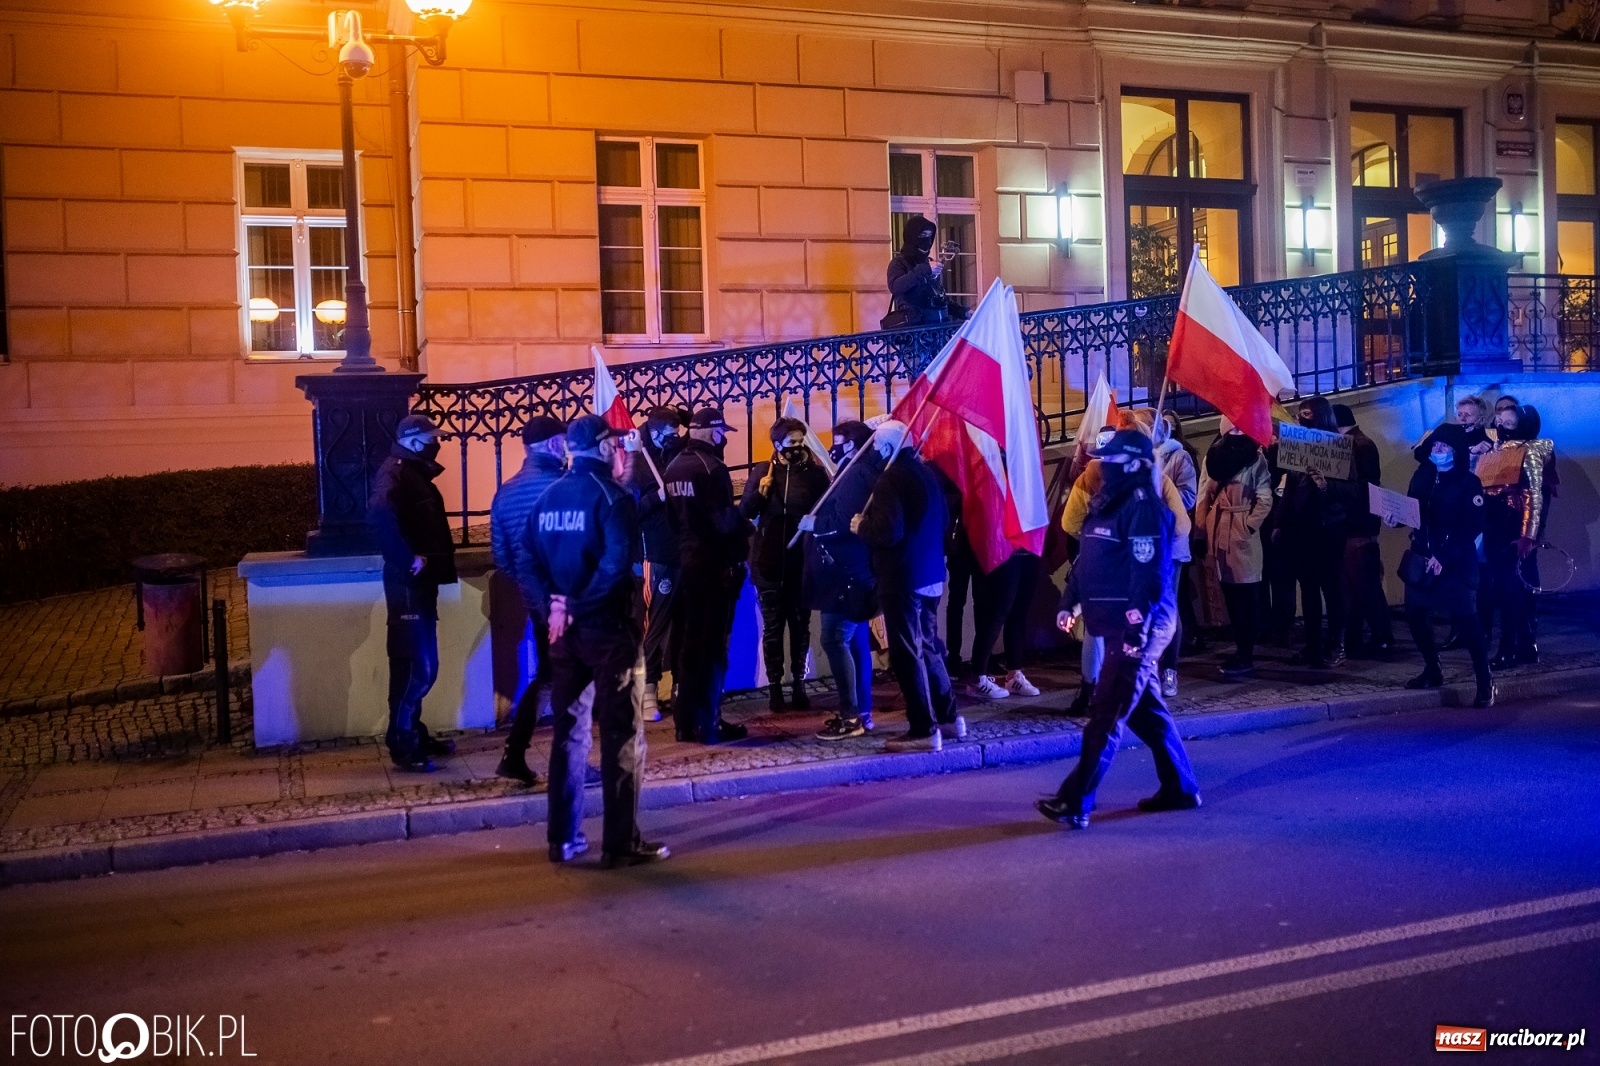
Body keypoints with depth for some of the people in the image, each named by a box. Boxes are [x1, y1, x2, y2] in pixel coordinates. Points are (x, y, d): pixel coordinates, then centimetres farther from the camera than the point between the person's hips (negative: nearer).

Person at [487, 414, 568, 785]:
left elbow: (500, 555, 8)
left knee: (547, 675, 19)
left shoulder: (505, 492, 7)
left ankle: (514, 756, 17)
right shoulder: (559, 485, -14)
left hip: (535, 597, 7)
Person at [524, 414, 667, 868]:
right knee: (622, 734, 1)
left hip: (564, 630, 6)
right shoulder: (611, 495, -10)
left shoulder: (547, 497, 9)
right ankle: (621, 843, 4)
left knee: (568, 731, 14)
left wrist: (552, 605, -5)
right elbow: (617, 563, -23)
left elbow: (531, 560, 4)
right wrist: (577, 607, -17)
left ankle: (563, 838, 20)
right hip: (607, 627, -6)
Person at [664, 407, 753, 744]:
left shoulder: (673, 467, 10)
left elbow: (672, 516, 12)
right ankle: (709, 723, 1)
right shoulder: (711, 467, -15)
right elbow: (725, 520, -20)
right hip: (715, 565, -8)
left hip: (686, 563, 8)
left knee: (689, 642, 12)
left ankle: (687, 720, 18)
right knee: (713, 644, -2)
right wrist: (746, 529, -2)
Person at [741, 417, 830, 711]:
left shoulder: (815, 473, 0)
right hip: (770, 562, 0)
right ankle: (774, 687, 10)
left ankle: (798, 684, 17)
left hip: (803, 561, 0)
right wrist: (759, 493, -18)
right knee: (773, 627, 5)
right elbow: (745, 512, -2)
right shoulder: (762, 472, 1)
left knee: (801, 625, 9)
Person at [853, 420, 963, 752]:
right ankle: (948, 717, 25)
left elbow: (888, 530, -24)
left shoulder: (891, 478, -15)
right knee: (928, 647, 18)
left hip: (903, 578, -9)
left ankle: (924, 730, -1)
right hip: (930, 573, 9)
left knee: (907, 654, -4)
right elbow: (941, 521, 21)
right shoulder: (925, 473, 12)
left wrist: (860, 525, -8)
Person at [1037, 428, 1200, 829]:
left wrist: (1137, 629, -24)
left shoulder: (1143, 507, -16)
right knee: (1147, 710, 16)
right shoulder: (1107, 502, 14)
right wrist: (1069, 602, 17)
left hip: (1137, 627, -10)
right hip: (1118, 625, 10)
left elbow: (1149, 574, -22)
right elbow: (1086, 559, 21)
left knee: (1105, 716, -7)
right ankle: (1180, 788, 27)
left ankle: (1076, 802, -3)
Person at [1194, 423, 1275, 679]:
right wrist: (1200, 532, 5)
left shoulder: (1255, 457, -1)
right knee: (1231, 596, 9)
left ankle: (1245, 656, 0)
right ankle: (1242, 650, 16)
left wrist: (1249, 526, -14)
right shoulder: (1213, 456, 13)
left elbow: (1265, 498, -6)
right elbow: (1203, 496, 10)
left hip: (1242, 533, -5)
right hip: (1217, 532, 5)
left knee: (1245, 597, -3)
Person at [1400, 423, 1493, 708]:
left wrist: (1444, 557, -20)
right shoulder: (1423, 476, 7)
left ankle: (1485, 684, 3)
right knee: (1415, 615, 8)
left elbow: (1472, 527, -14)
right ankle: (1432, 671, 27)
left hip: (1456, 564, -6)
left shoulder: (1469, 483, -8)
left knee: (1465, 621, -7)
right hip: (1422, 558, 6)